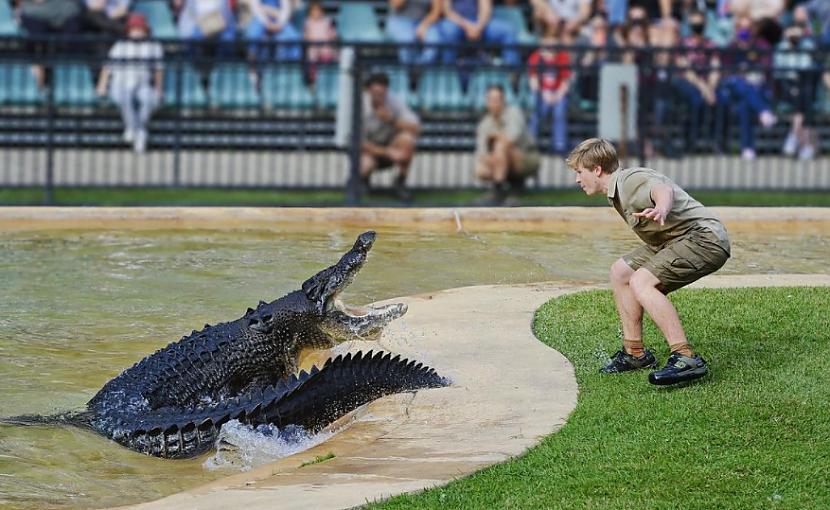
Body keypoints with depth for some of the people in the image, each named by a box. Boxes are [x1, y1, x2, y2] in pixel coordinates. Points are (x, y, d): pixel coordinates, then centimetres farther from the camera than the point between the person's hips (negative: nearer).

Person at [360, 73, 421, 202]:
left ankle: (401, 182, -11)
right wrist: (387, 152, -30)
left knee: (407, 138, -30)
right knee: (365, 165, -37)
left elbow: (416, 128, -21)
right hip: (371, 148, -2)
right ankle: (363, 177, 4)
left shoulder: (393, 101, -13)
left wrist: (391, 120, -35)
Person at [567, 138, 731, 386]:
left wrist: (661, 210, -62)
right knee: (621, 272, 13)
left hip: (706, 238, -11)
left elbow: (663, 189, -40)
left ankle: (685, 358, -31)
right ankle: (634, 353, 18)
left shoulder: (632, 180, -17)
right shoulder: (616, 193, 15)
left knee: (641, 282, -25)